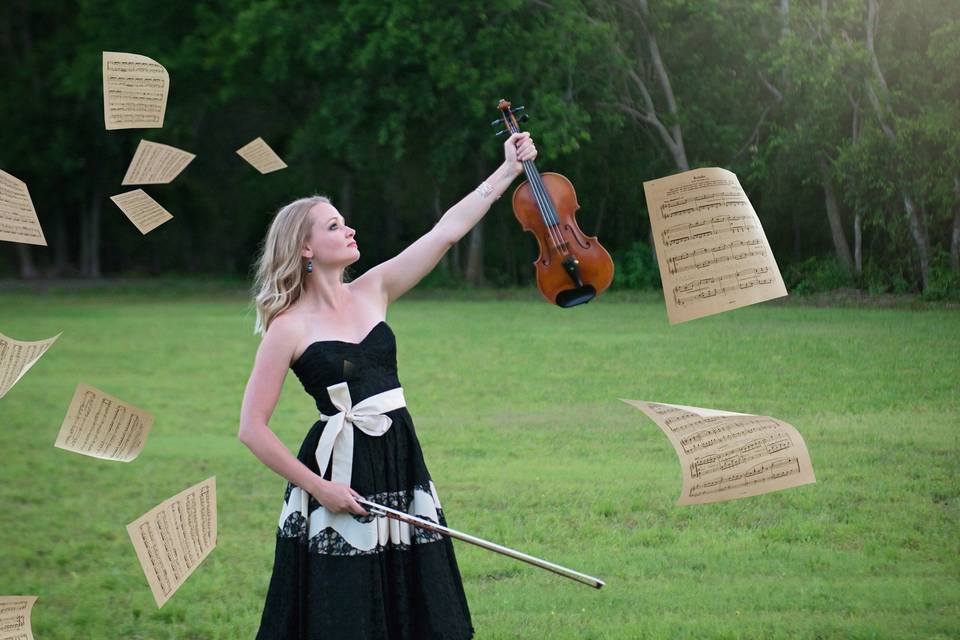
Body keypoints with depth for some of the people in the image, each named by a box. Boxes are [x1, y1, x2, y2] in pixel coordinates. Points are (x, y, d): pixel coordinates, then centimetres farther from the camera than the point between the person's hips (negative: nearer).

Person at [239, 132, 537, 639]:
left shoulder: (372, 291, 7)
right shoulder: (289, 328, -8)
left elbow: (448, 230, 6)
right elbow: (253, 428, -10)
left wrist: (509, 170, 2)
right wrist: (318, 487, -12)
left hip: (402, 465, 6)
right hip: (338, 474, -6)